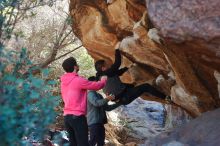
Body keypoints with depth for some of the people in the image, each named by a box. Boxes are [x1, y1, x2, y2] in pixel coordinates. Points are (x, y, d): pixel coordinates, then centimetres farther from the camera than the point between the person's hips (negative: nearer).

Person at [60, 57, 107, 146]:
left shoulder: (63, 82, 14)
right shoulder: (78, 80, -11)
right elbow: (97, 86, -3)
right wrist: (103, 80, 18)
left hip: (67, 116, 8)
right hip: (77, 116, -8)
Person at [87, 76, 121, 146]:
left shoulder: (99, 95, 23)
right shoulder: (90, 93, -6)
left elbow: (107, 107, 26)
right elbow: (96, 103, -26)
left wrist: (118, 103, 18)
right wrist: (106, 99, -40)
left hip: (99, 123, 10)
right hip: (94, 123, -10)